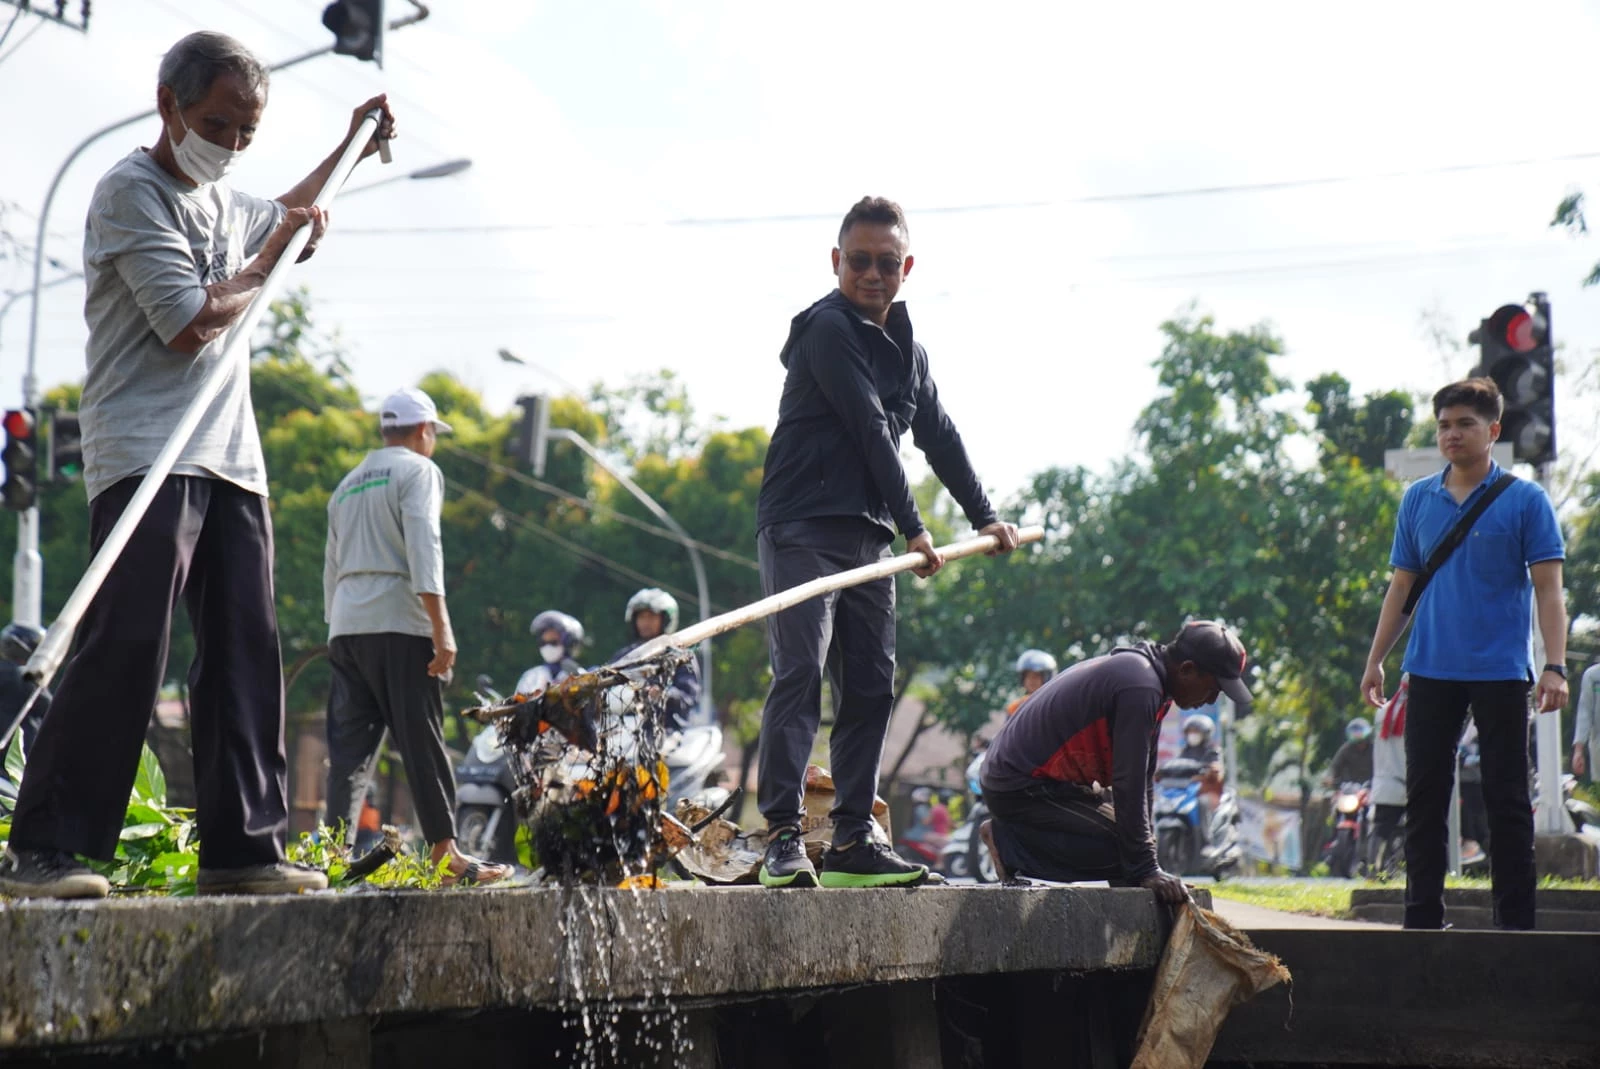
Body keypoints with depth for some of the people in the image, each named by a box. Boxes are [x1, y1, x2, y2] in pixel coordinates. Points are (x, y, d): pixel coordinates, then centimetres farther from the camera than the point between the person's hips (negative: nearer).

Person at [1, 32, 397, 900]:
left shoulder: (224, 201, 21)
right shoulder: (132, 191, -6)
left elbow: (283, 218, 47)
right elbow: (188, 324, -15)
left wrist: (349, 148, 42)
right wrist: (269, 261, 0)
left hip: (229, 458, 9)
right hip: (146, 455, -8)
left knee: (244, 655, 3)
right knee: (125, 650, -16)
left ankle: (241, 846, 7)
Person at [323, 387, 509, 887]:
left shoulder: (348, 484, 24)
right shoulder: (418, 471, 2)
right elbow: (423, 547, -12)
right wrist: (441, 628, -17)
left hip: (345, 623, 7)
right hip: (398, 622, -7)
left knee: (349, 748, 3)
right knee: (422, 743, -4)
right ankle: (445, 855, -3)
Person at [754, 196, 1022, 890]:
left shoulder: (908, 350, 18)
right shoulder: (828, 327, -8)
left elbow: (938, 437, 28)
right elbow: (871, 430, -12)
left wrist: (984, 515, 32)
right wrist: (913, 528, -12)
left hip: (867, 536, 8)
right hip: (801, 527, -8)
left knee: (871, 687, 5)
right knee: (800, 672, -17)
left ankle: (851, 843, 7)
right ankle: (782, 835, -21)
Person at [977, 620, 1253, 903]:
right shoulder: (1140, 687, -23)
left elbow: (1142, 775, 14)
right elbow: (1129, 783, -24)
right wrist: (1146, 870, -21)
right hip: (1021, 791, -11)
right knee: (1121, 852, -20)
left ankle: (1012, 836, 8)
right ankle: (1011, 845, -10)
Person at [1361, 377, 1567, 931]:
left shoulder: (1525, 500, -2)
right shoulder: (1418, 500, 8)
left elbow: (1547, 587, -5)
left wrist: (1555, 666, -15)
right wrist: (1375, 660, 11)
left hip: (1500, 671, -3)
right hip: (1431, 671, 4)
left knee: (1507, 800, 1)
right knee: (1424, 797, 6)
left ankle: (1515, 922, 7)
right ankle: (1422, 919, 14)